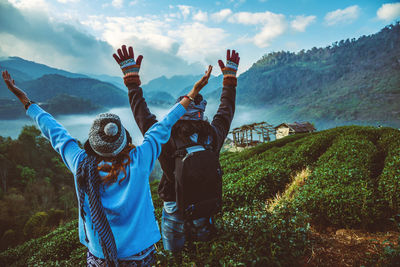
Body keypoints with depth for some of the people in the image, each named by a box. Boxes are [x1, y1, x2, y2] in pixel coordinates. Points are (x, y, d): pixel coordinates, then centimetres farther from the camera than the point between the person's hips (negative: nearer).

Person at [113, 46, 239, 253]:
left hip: (174, 206, -2)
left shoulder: (165, 140, -28)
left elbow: (142, 114, -15)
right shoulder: (213, 136, -20)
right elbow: (226, 111, -2)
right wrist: (230, 76, 8)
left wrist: (131, 78, -9)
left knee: (173, 251, 28)